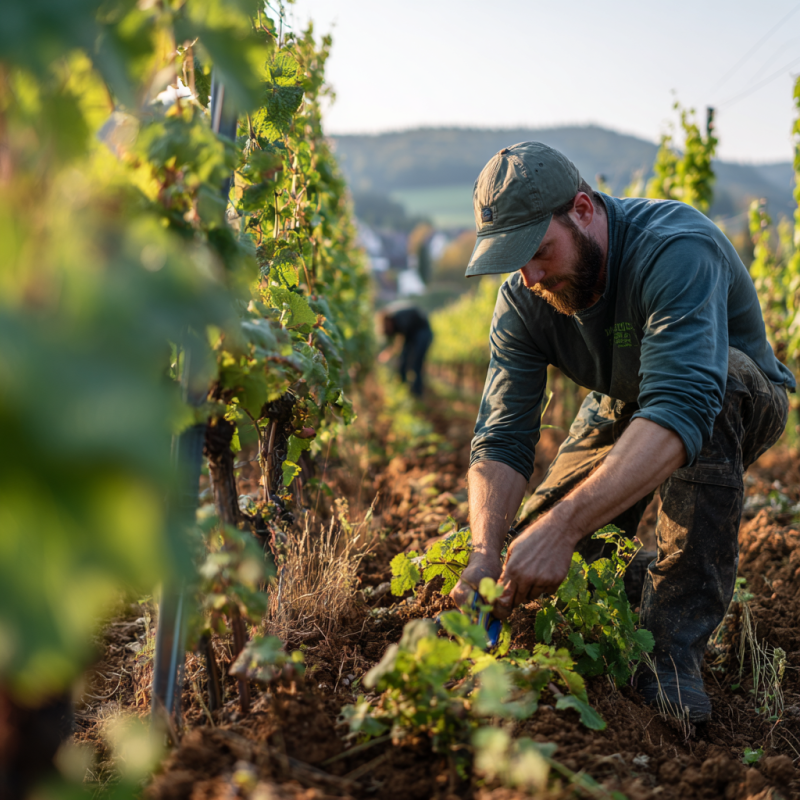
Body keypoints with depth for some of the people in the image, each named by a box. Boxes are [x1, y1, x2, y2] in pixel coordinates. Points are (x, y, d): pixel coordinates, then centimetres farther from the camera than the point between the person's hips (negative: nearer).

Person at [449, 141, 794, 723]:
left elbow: (681, 407, -51)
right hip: (620, 414, 5)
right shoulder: (523, 299, -17)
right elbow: (502, 439, -22)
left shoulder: (676, 251, -37)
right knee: (532, 561, -8)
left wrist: (562, 526, -59)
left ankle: (674, 645, -31)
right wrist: (485, 552, -40)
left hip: (740, 402, -5)